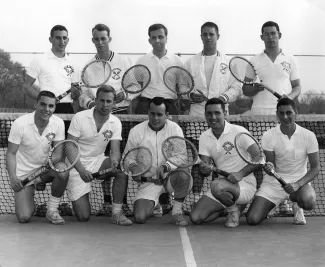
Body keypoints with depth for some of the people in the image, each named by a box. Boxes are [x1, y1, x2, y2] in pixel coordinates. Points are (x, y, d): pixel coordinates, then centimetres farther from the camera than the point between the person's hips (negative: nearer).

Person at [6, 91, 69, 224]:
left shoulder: (58, 123, -11)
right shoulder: (20, 123, -20)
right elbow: (11, 153, -14)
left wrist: (57, 162, -28)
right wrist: (13, 178, -28)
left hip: (44, 168, 3)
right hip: (23, 174, -2)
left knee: (63, 172, -32)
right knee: (24, 218, -14)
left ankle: (52, 210, -9)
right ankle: (29, 195, 24)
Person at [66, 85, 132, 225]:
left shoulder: (115, 123, -3)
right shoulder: (80, 118, -15)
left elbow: (115, 150, -8)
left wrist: (114, 160, -33)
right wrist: (81, 170, -31)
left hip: (98, 161, 4)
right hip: (77, 165, -3)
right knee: (83, 216, -11)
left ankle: (117, 213, -16)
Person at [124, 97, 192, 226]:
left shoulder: (175, 129, -4)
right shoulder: (136, 131, -3)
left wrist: (166, 166, -30)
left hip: (170, 177, -1)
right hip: (148, 182, 1)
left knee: (184, 174, -37)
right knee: (139, 218, -20)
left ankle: (177, 211, -8)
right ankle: (155, 206, 21)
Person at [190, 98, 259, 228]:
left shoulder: (238, 131, -11)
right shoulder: (204, 137, 5)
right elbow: (205, 165, 1)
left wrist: (240, 174, -27)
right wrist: (204, 169, -24)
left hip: (245, 185, -6)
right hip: (223, 183, 6)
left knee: (217, 186, -38)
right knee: (196, 218, -8)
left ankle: (234, 210, -5)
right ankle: (232, 204, 13)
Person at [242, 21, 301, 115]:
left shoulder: (290, 59, 12)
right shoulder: (254, 61, 11)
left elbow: (297, 87, 13)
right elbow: (245, 90, 10)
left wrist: (290, 97, -8)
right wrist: (255, 89, -12)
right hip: (259, 112, 0)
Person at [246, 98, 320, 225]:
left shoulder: (308, 136, -10)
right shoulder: (268, 136, -9)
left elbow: (315, 167, -6)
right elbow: (272, 166, -6)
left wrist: (297, 184, -22)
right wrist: (269, 168, -32)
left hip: (300, 181, 0)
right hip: (273, 183, 1)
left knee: (309, 202, -37)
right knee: (252, 219, -16)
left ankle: (296, 204, 4)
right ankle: (267, 206, 22)